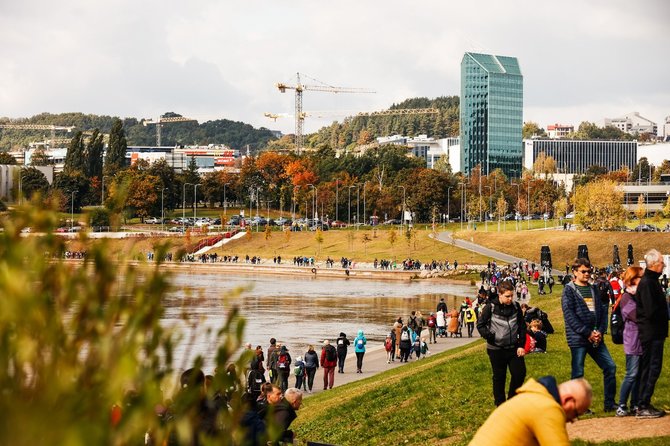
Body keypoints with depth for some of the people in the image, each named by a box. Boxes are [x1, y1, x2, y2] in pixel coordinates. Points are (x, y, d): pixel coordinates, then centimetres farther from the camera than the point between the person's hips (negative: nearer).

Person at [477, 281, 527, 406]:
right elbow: (480, 324, -1)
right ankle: (500, 404, 18)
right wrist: (488, 336, -14)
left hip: (514, 348, 3)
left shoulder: (516, 307, 2)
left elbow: (522, 327, 8)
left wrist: (521, 345, 2)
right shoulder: (491, 308, -9)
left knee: (520, 373, -2)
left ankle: (512, 399, 19)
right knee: (499, 377, 6)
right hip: (496, 349, -3)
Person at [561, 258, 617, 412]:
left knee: (610, 367, 5)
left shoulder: (594, 289, 14)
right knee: (578, 373, 0)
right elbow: (569, 315, -13)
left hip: (596, 338, 6)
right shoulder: (569, 291, -4)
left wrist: (600, 331, -5)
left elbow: (603, 311, 12)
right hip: (578, 339, -6)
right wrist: (588, 333, -16)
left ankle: (609, 403, 14)